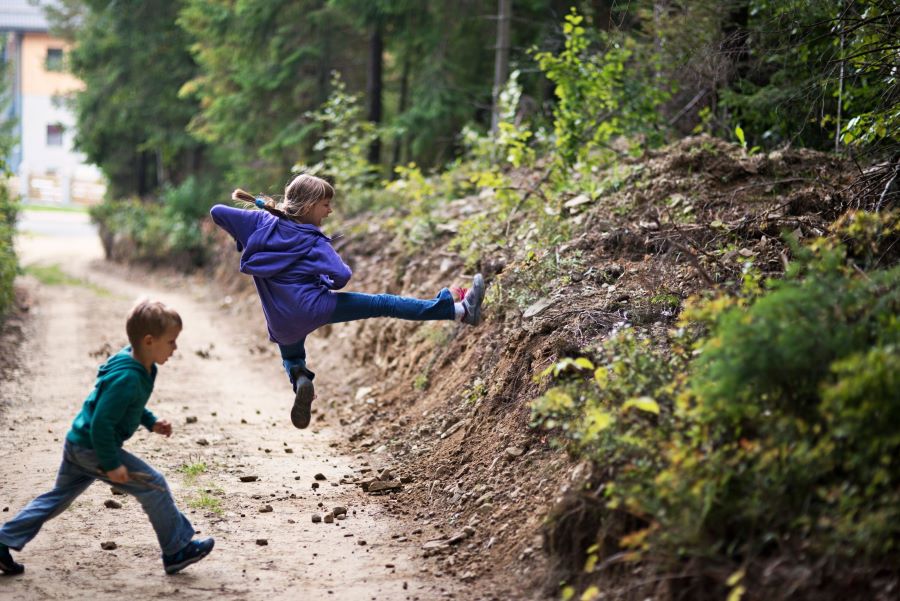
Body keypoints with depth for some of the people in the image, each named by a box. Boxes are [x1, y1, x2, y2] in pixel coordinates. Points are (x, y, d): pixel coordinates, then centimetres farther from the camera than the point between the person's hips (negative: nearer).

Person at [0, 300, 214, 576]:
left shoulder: (135, 363, 3)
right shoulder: (127, 378, -28)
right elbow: (102, 424, -29)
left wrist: (151, 422, 13)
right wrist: (112, 464, -24)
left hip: (78, 443, 10)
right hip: (93, 449, -10)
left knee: (58, 497, 21)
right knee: (153, 486, -4)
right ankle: (177, 550, 6)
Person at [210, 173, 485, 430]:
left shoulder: (261, 222, 4)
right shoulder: (313, 241, -8)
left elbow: (217, 212, 5)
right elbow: (342, 275, -18)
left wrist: (243, 240, 17)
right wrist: (328, 283, 6)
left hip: (279, 321, 5)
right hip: (311, 307, -5)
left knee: (291, 357, 37)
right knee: (385, 304, -2)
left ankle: (300, 380, 2)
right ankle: (460, 310, -4)